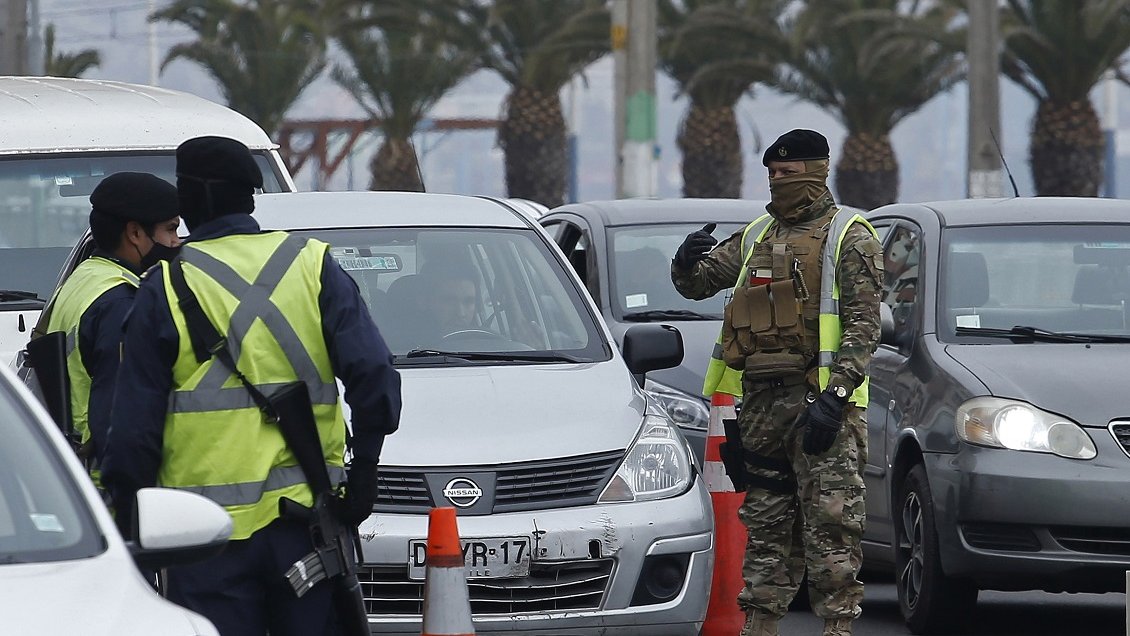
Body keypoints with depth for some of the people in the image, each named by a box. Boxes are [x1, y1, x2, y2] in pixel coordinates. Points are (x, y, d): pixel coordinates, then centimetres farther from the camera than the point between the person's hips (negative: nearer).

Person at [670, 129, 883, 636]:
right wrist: (688, 263, -5)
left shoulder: (847, 237, 0)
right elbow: (697, 285, 21)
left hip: (821, 402, -6)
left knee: (830, 523, -9)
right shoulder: (756, 237, 19)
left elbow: (863, 326, -8)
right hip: (762, 400, 6)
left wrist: (834, 396, -18)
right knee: (766, 523, 10)